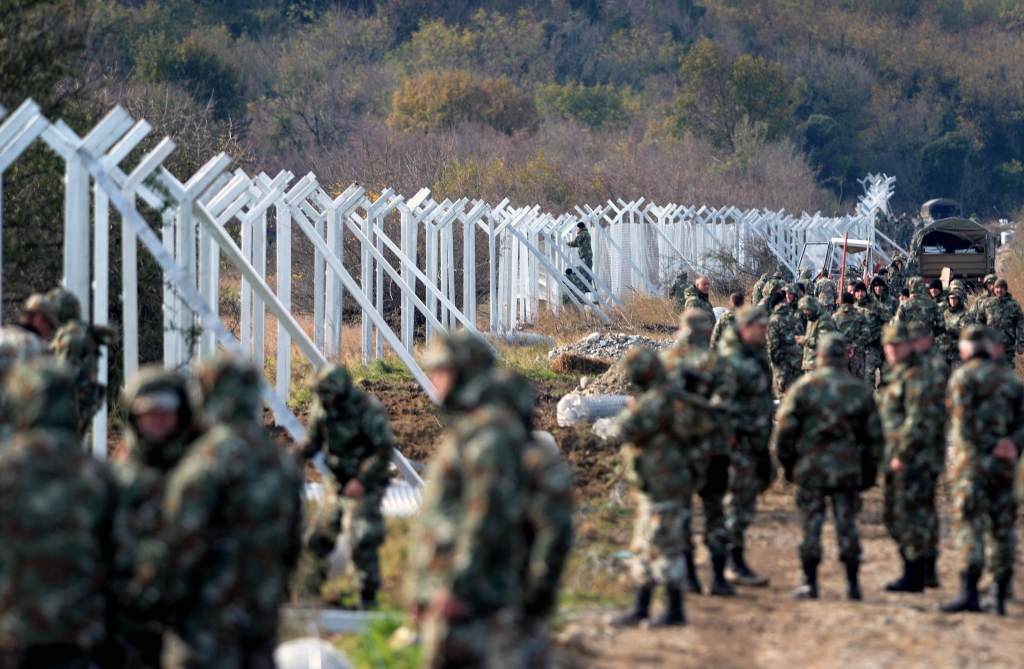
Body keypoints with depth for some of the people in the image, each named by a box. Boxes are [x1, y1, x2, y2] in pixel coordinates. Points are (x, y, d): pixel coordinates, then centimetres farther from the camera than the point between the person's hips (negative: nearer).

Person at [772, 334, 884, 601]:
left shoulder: (804, 387, -4)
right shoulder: (861, 390, 3)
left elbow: (784, 431, -3)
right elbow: (874, 436, 7)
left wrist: (788, 464, 10)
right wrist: (869, 471, 16)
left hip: (810, 468, -2)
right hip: (848, 468, 2)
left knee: (811, 526, 4)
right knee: (847, 526, 7)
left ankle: (810, 583, 5)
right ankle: (852, 583, 9)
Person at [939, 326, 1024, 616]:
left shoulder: (964, 376, -5)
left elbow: (965, 421, -15)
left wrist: (989, 447, -9)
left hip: (973, 460, -6)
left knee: (969, 524, -8)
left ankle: (969, 592, -17)